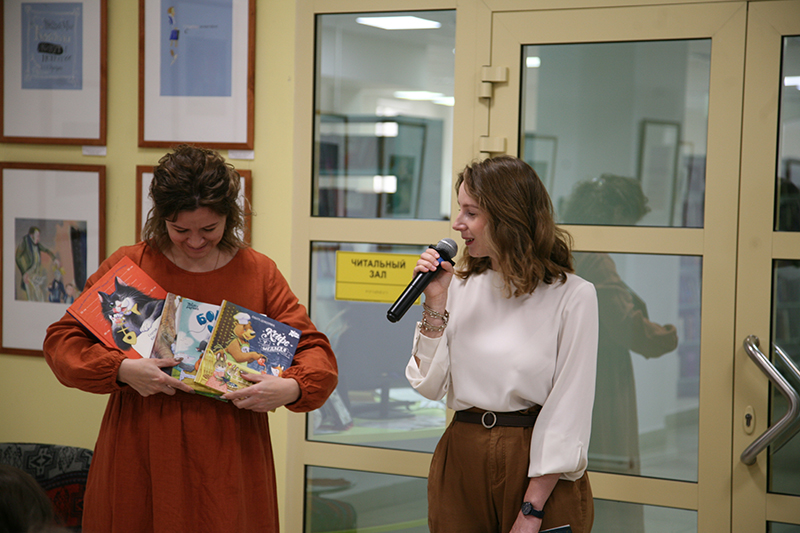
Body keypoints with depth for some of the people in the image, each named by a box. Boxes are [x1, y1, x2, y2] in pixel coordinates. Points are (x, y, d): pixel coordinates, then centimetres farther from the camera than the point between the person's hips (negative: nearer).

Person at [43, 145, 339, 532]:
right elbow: (61, 340, 0)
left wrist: (291, 388, -20)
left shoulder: (259, 273, 4)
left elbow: (316, 352, 3)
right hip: (138, 465, 0)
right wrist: (121, 369, -18)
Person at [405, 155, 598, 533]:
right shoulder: (461, 286, 4)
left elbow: (569, 413, -11)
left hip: (539, 471, -4)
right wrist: (435, 303, -6)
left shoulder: (573, 296, -9)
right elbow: (430, 385, 2)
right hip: (461, 460, 4)